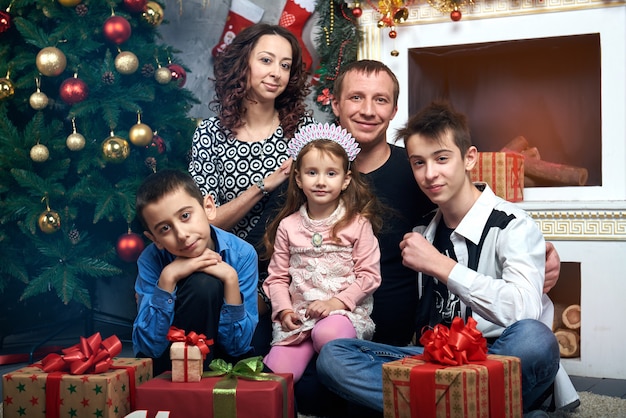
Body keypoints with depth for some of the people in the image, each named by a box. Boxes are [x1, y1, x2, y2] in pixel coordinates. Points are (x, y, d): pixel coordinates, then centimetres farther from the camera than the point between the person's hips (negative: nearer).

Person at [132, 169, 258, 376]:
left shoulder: (242, 254, -18)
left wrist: (230, 279, -30)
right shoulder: (151, 260, -17)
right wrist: (168, 278, -31)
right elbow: (147, 348, -23)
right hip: (164, 363, -1)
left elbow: (237, 347, -17)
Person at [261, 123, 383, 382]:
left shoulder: (357, 223, 4)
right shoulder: (288, 226, 11)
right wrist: (284, 310, -5)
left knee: (327, 333, -36)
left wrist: (337, 301, -13)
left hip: (345, 312, -2)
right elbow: (277, 277, 12)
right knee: (278, 372, -24)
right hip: (299, 316, 2)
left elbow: (369, 275, -1)